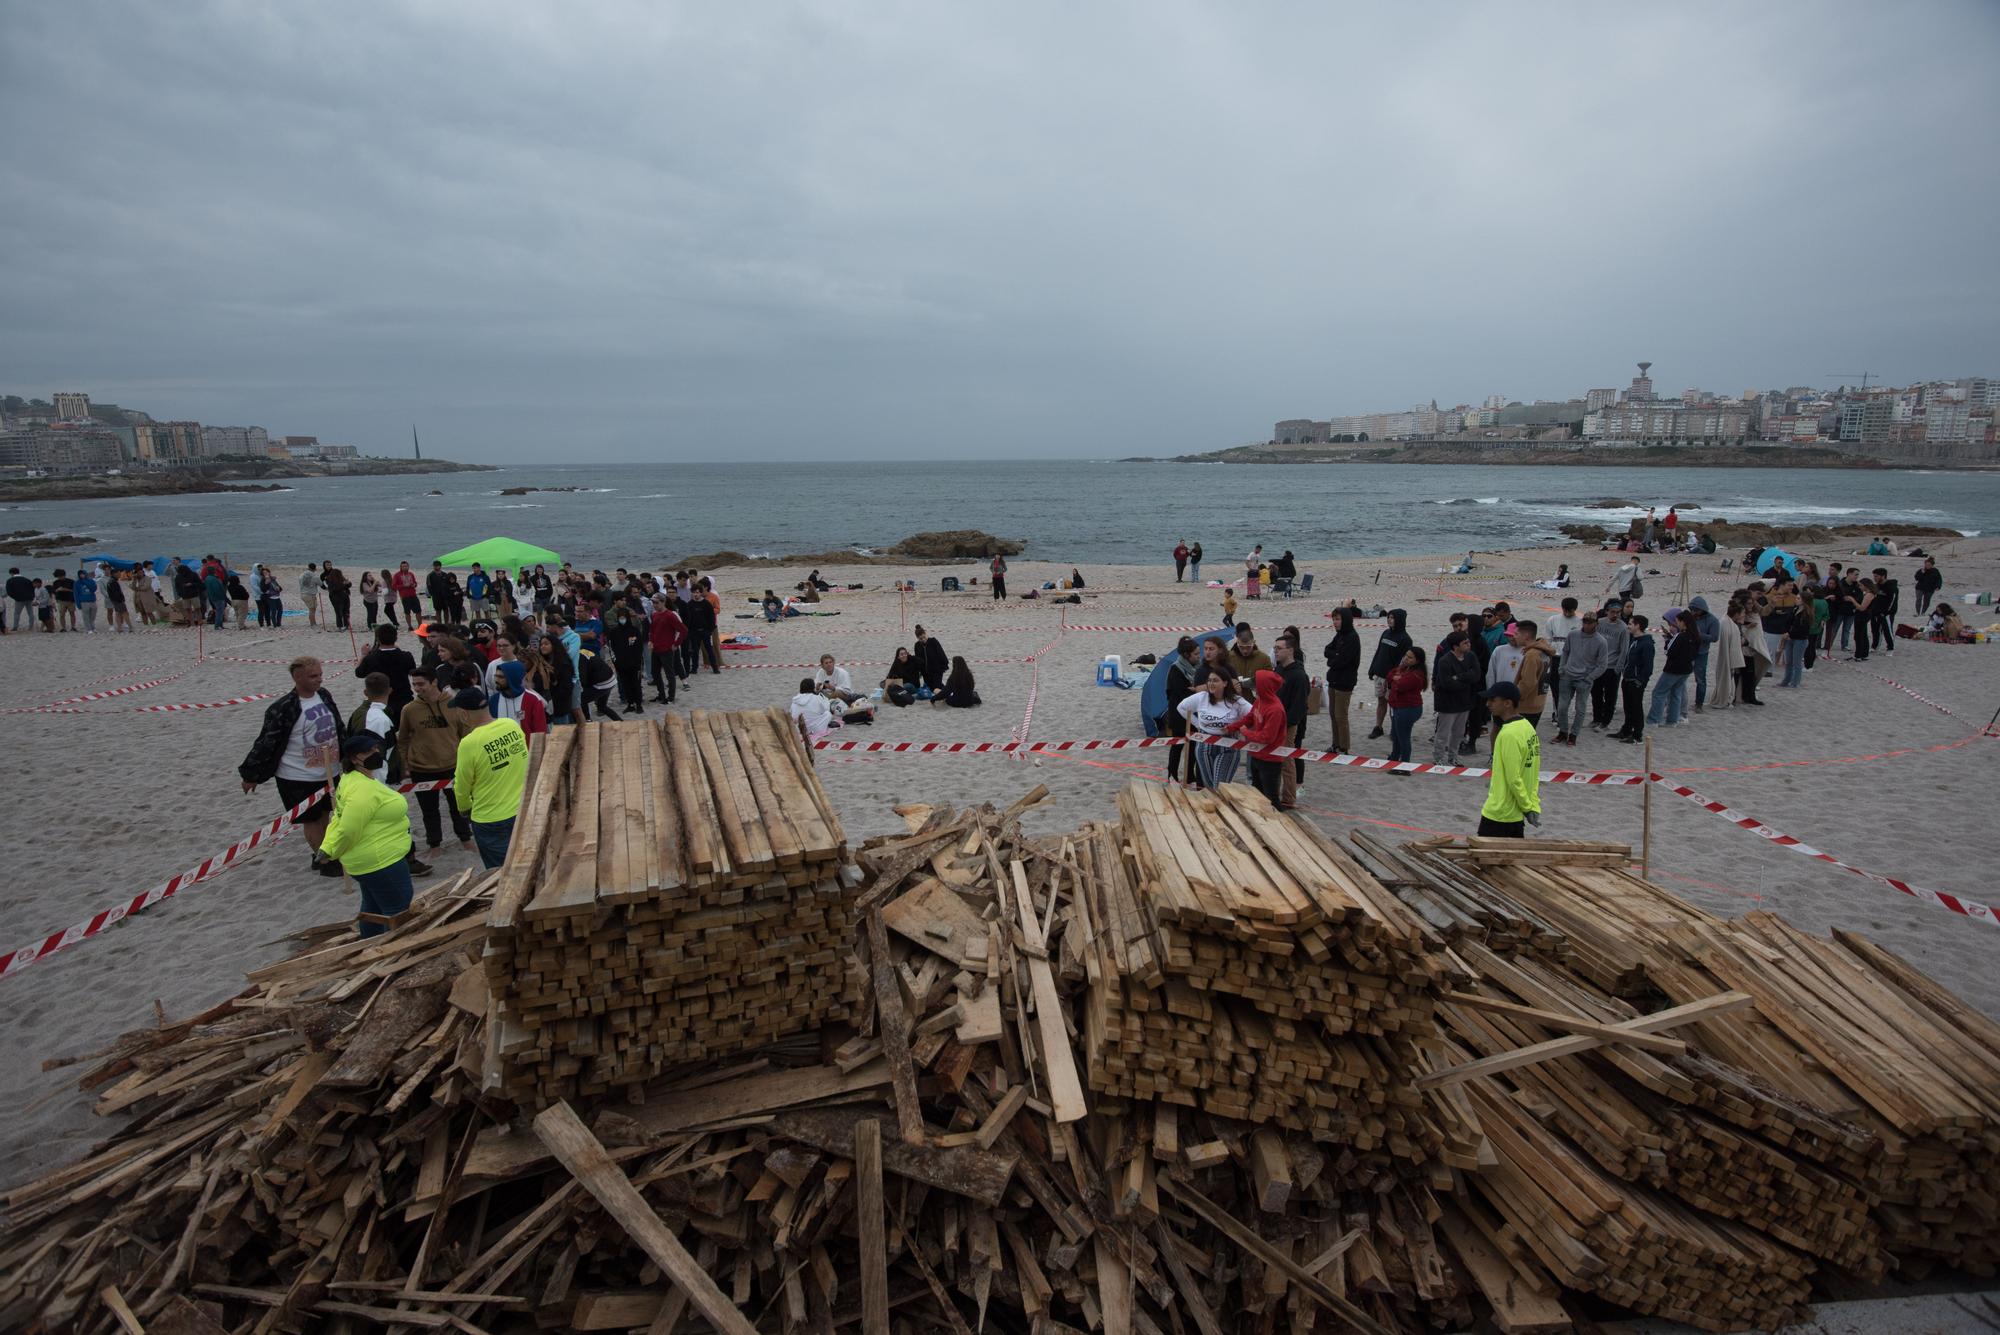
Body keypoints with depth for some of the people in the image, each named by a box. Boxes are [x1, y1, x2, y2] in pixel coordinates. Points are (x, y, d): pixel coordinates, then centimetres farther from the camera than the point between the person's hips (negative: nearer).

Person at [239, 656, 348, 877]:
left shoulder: (324, 695, 0)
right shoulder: (283, 708, -21)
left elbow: (338, 728, 14)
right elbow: (266, 742, -14)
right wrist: (251, 774, -8)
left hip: (328, 773, 6)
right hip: (298, 779, -6)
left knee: (323, 814, 18)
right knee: (311, 819, 6)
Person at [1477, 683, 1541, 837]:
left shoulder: (1509, 734, -22)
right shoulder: (1528, 727, 7)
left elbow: (1514, 779, -21)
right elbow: (1533, 773, 10)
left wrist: (1527, 807, -10)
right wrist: (1533, 805, 9)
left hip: (1498, 815, -9)